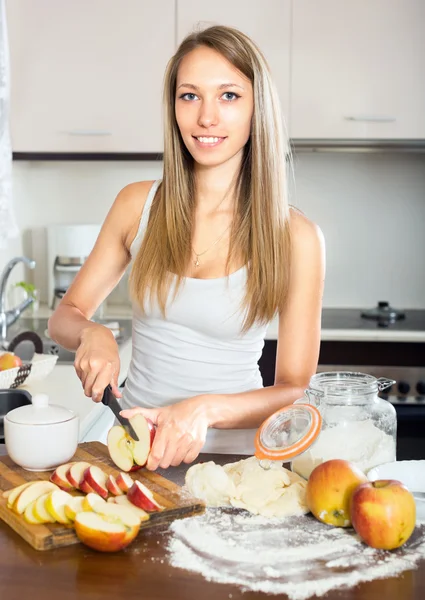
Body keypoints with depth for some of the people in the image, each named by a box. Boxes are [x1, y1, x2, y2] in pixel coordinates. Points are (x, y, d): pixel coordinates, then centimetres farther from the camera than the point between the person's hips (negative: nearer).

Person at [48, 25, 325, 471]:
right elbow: (65, 315, 11)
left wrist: (206, 409, -21)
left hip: (232, 455, -2)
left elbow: (296, 390, -4)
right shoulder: (138, 204, 2)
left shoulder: (295, 238, -7)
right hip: (135, 442, 2)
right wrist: (92, 334, -11)